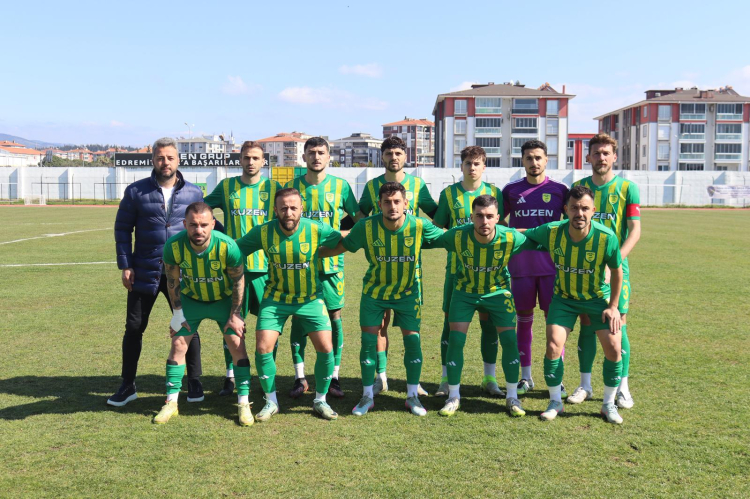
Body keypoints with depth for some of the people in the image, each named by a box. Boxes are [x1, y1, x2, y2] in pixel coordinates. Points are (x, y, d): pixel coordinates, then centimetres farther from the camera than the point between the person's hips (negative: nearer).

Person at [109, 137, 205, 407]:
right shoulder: (136, 191, -1)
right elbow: (122, 228, 3)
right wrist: (125, 265, -4)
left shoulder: (194, 193, 2)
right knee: (134, 328, 7)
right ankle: (128, 386, 22)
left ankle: (194, 383, 21)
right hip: (144, 273, 0)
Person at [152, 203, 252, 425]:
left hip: (224, 299, -1)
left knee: (237, 345, -8)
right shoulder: (174, 246, -26)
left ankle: (243, 404, 3)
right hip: (191, 299, 2)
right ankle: (171, 403, 12)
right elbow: (172, 281, -8)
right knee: (178, 344, -2)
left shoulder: (227, 246, -31)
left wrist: (235, 315, -11)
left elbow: (238, 281, -15)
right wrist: (178, 313, -4)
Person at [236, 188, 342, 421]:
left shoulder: (316, 230, -18)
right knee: (262, 349, -8)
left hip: (311, 299, 0)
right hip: (275, 298, 1)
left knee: (326, 349, -8)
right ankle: (271, 401, 15)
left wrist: (318, 253, -4)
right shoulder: (262, 232, -14)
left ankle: (320, 400, 16)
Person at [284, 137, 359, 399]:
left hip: (331, 262, 0)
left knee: (334, 316, 2)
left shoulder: (341, 186, 2)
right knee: (298, 318, 3)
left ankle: (334, 377, 13)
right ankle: (300, 378, 13)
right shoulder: (292, 186, 4)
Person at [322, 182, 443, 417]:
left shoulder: (420, 226, -20)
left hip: (408, 292, 0)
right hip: (374, 292, 0)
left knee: (413, 341, -2)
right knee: (368, 340, 0)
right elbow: (339, 247, -4)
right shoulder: (366, 227, -19)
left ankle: (412, 396, 17)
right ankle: (367, 396, 17)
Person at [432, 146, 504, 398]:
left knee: (489, 321, 4)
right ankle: (446, 379, 12)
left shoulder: (494, 192, 6)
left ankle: (489, 379, 18)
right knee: (451, 320, 1)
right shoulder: (449, 193, 3)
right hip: (457, 266, -1)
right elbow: (435, 228, 7)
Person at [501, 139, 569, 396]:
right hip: (520, 266, 1)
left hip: (551, 264, -1)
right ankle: (526, 377, 19)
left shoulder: (559, 189, 3)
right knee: (523, 320, 7)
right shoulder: (511, 190, 5)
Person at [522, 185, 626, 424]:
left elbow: (617, 271, -7)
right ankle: (555, 402, 12)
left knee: (613, 348, -10)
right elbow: (520, 235, -1)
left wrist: (613, 306, -5)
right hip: (564, 298, 1)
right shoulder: (551, 232, -22)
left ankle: (609, 404, 13)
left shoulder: (606, 238, -24)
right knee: (553, 346, -11)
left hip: (598, 297, 0)